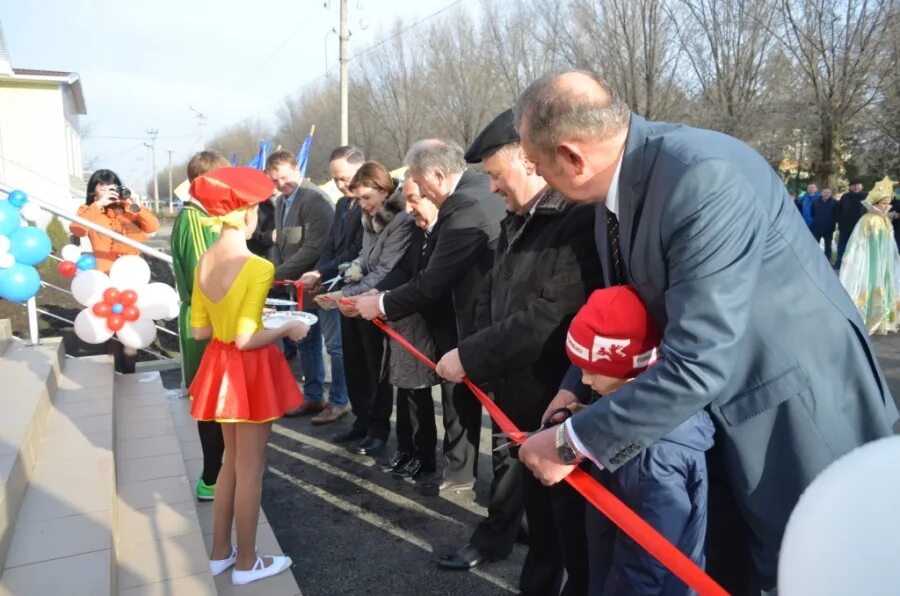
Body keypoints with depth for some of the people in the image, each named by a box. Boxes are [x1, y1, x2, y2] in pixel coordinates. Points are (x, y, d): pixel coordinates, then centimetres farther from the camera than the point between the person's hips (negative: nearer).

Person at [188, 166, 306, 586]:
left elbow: (199, 330, 5)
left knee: (231, 461, 22)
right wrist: (287, 330, -9)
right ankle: (246, 562, 23)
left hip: (219, 365, 8)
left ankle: (220, 552, 34)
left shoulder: (204, 263, 1)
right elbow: (246, 340, -23)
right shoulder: (257, 268, -22)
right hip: (249, 371, -7)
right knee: (249, 469, 7)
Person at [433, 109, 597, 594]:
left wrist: (471, 357, -20)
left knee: (573, 526, 9)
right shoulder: (516, 222, 10)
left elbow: (552, 317, -28)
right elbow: (491, 297, 14)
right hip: (521, 398, 8)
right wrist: (480, 362, -1)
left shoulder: (582, 220, -20)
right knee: (537, 514, 23)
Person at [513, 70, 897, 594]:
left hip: (797, 412, -8)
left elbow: (697, 363, -34)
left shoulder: (706, 176, -31)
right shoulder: (618, 183, -4)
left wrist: (574, 442, -25)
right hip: (719, 409, 8)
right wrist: (578, 389, -1)